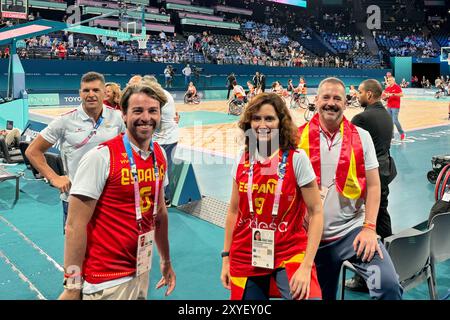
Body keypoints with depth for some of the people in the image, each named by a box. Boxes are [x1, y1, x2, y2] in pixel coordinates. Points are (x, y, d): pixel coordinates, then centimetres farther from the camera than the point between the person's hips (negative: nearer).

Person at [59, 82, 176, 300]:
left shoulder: (160, 155, 1)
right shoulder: (101, 157, -18)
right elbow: (75, 225, -17)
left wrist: (166, 261, 16)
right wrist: (72, 286, -16)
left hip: (142, 271, 7)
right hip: (106, 279, -6)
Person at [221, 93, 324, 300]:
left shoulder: (296, 159, -11)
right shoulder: (242, 160, 0)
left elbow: (316, 213, -10)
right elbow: (234, 210, 9)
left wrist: (306, 266, -17)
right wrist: (226, 258, 8)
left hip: (289, 254, -3)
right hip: (245, 257, 4)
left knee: (304, 294, -24)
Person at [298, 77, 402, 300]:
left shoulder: (360, 137, 1)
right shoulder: (299, 137, -1)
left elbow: (373, 185, 1)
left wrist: (369, 228, -9)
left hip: (353, 229, 0)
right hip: (314, 236, 1)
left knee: (387, 284, -21)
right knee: (320, 294, 15)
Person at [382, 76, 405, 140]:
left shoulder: (397, 87, -6)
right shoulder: (387, 88, 11)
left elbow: (401, 94, -18)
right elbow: (384, 98, 14)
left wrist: (393, 94, -23)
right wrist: (386, 96, -8)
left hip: (395, 107, -6)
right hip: (389, 107, 6)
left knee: (395, 121, -12)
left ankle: (402, 133, 7)